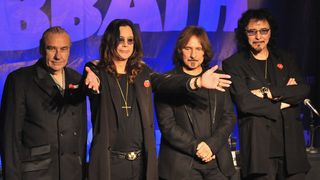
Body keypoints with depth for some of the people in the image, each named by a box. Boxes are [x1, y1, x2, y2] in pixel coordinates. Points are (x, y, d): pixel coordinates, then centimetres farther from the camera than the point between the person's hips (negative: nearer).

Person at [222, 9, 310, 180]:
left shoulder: (286, 60, 15)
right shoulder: (233, 64, 1)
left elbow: (303, 90, 0)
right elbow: (244, 102, -11)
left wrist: (269, 92, -11)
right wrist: (282, 102, -4)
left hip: (291, 145, 4)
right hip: (259, 146, -3)